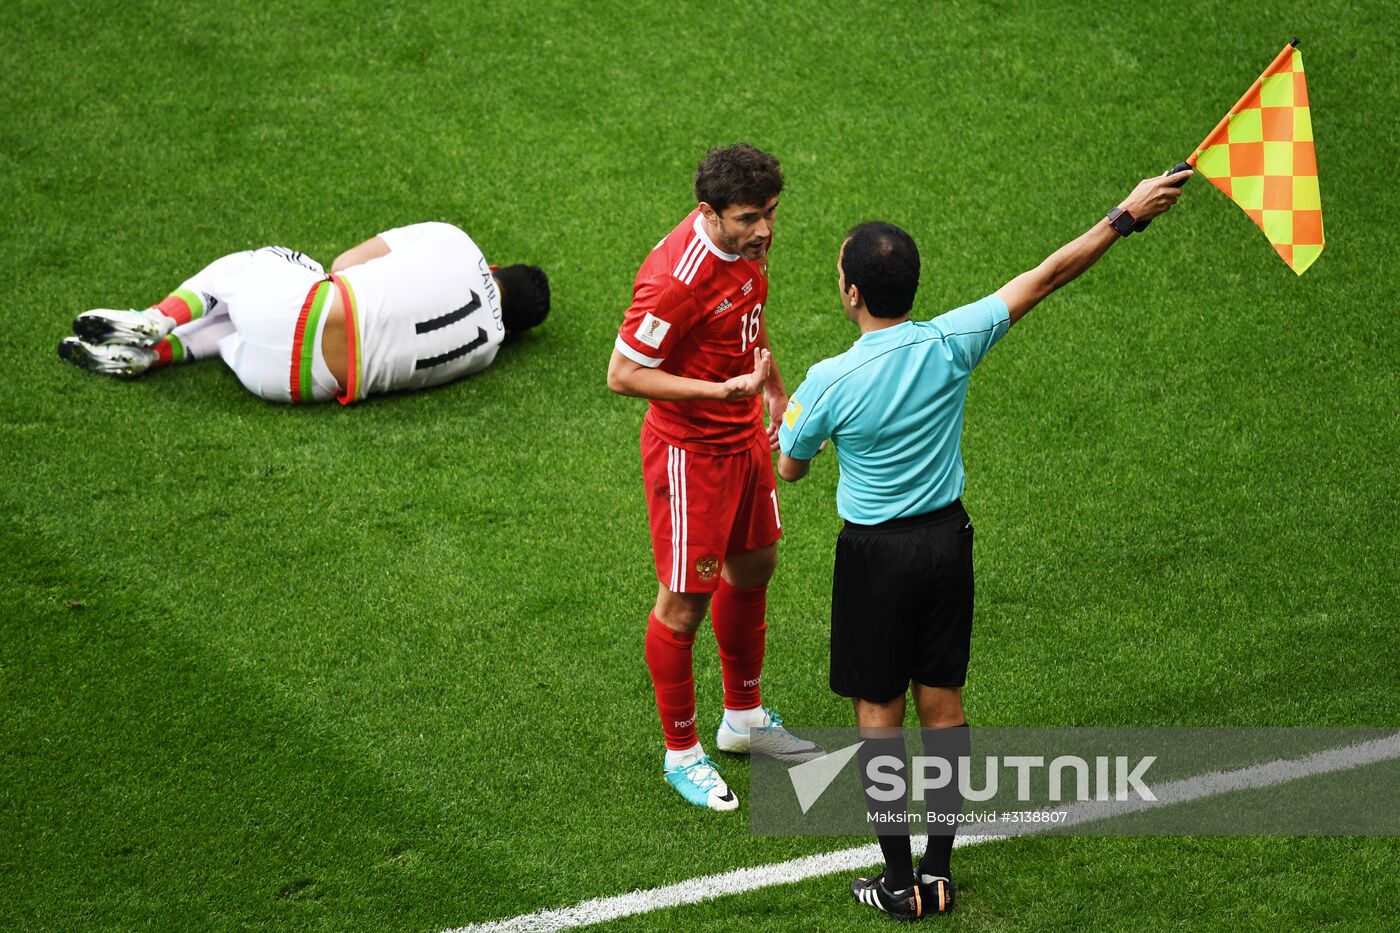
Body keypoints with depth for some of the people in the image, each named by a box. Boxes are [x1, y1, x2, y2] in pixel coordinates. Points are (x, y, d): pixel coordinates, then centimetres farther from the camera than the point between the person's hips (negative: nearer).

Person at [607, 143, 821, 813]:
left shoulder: (747, 242, -5)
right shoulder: (676, 278, -31)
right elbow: (622, 374, -26)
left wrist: (772, 387, 17)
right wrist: (723, 389, -32)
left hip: (745, 436, 9)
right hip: (689, 450, -9)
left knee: (753, 567, 22)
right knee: (685, 602, 3)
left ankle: (743, 717, 42)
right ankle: (681, 752, 20)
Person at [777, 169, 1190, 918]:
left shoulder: (830, 383, -21)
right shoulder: (951, 343, -13)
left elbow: (790, 469, -3)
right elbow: (1047, 275, -4)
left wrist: (783, 411, 19)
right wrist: (1128, 214, 5)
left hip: (876, 552, -4)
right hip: (946, 538, 4)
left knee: (878, 713, 8)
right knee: (942, 702, 14)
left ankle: (899, 884, 13)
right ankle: (939, 872, 20)